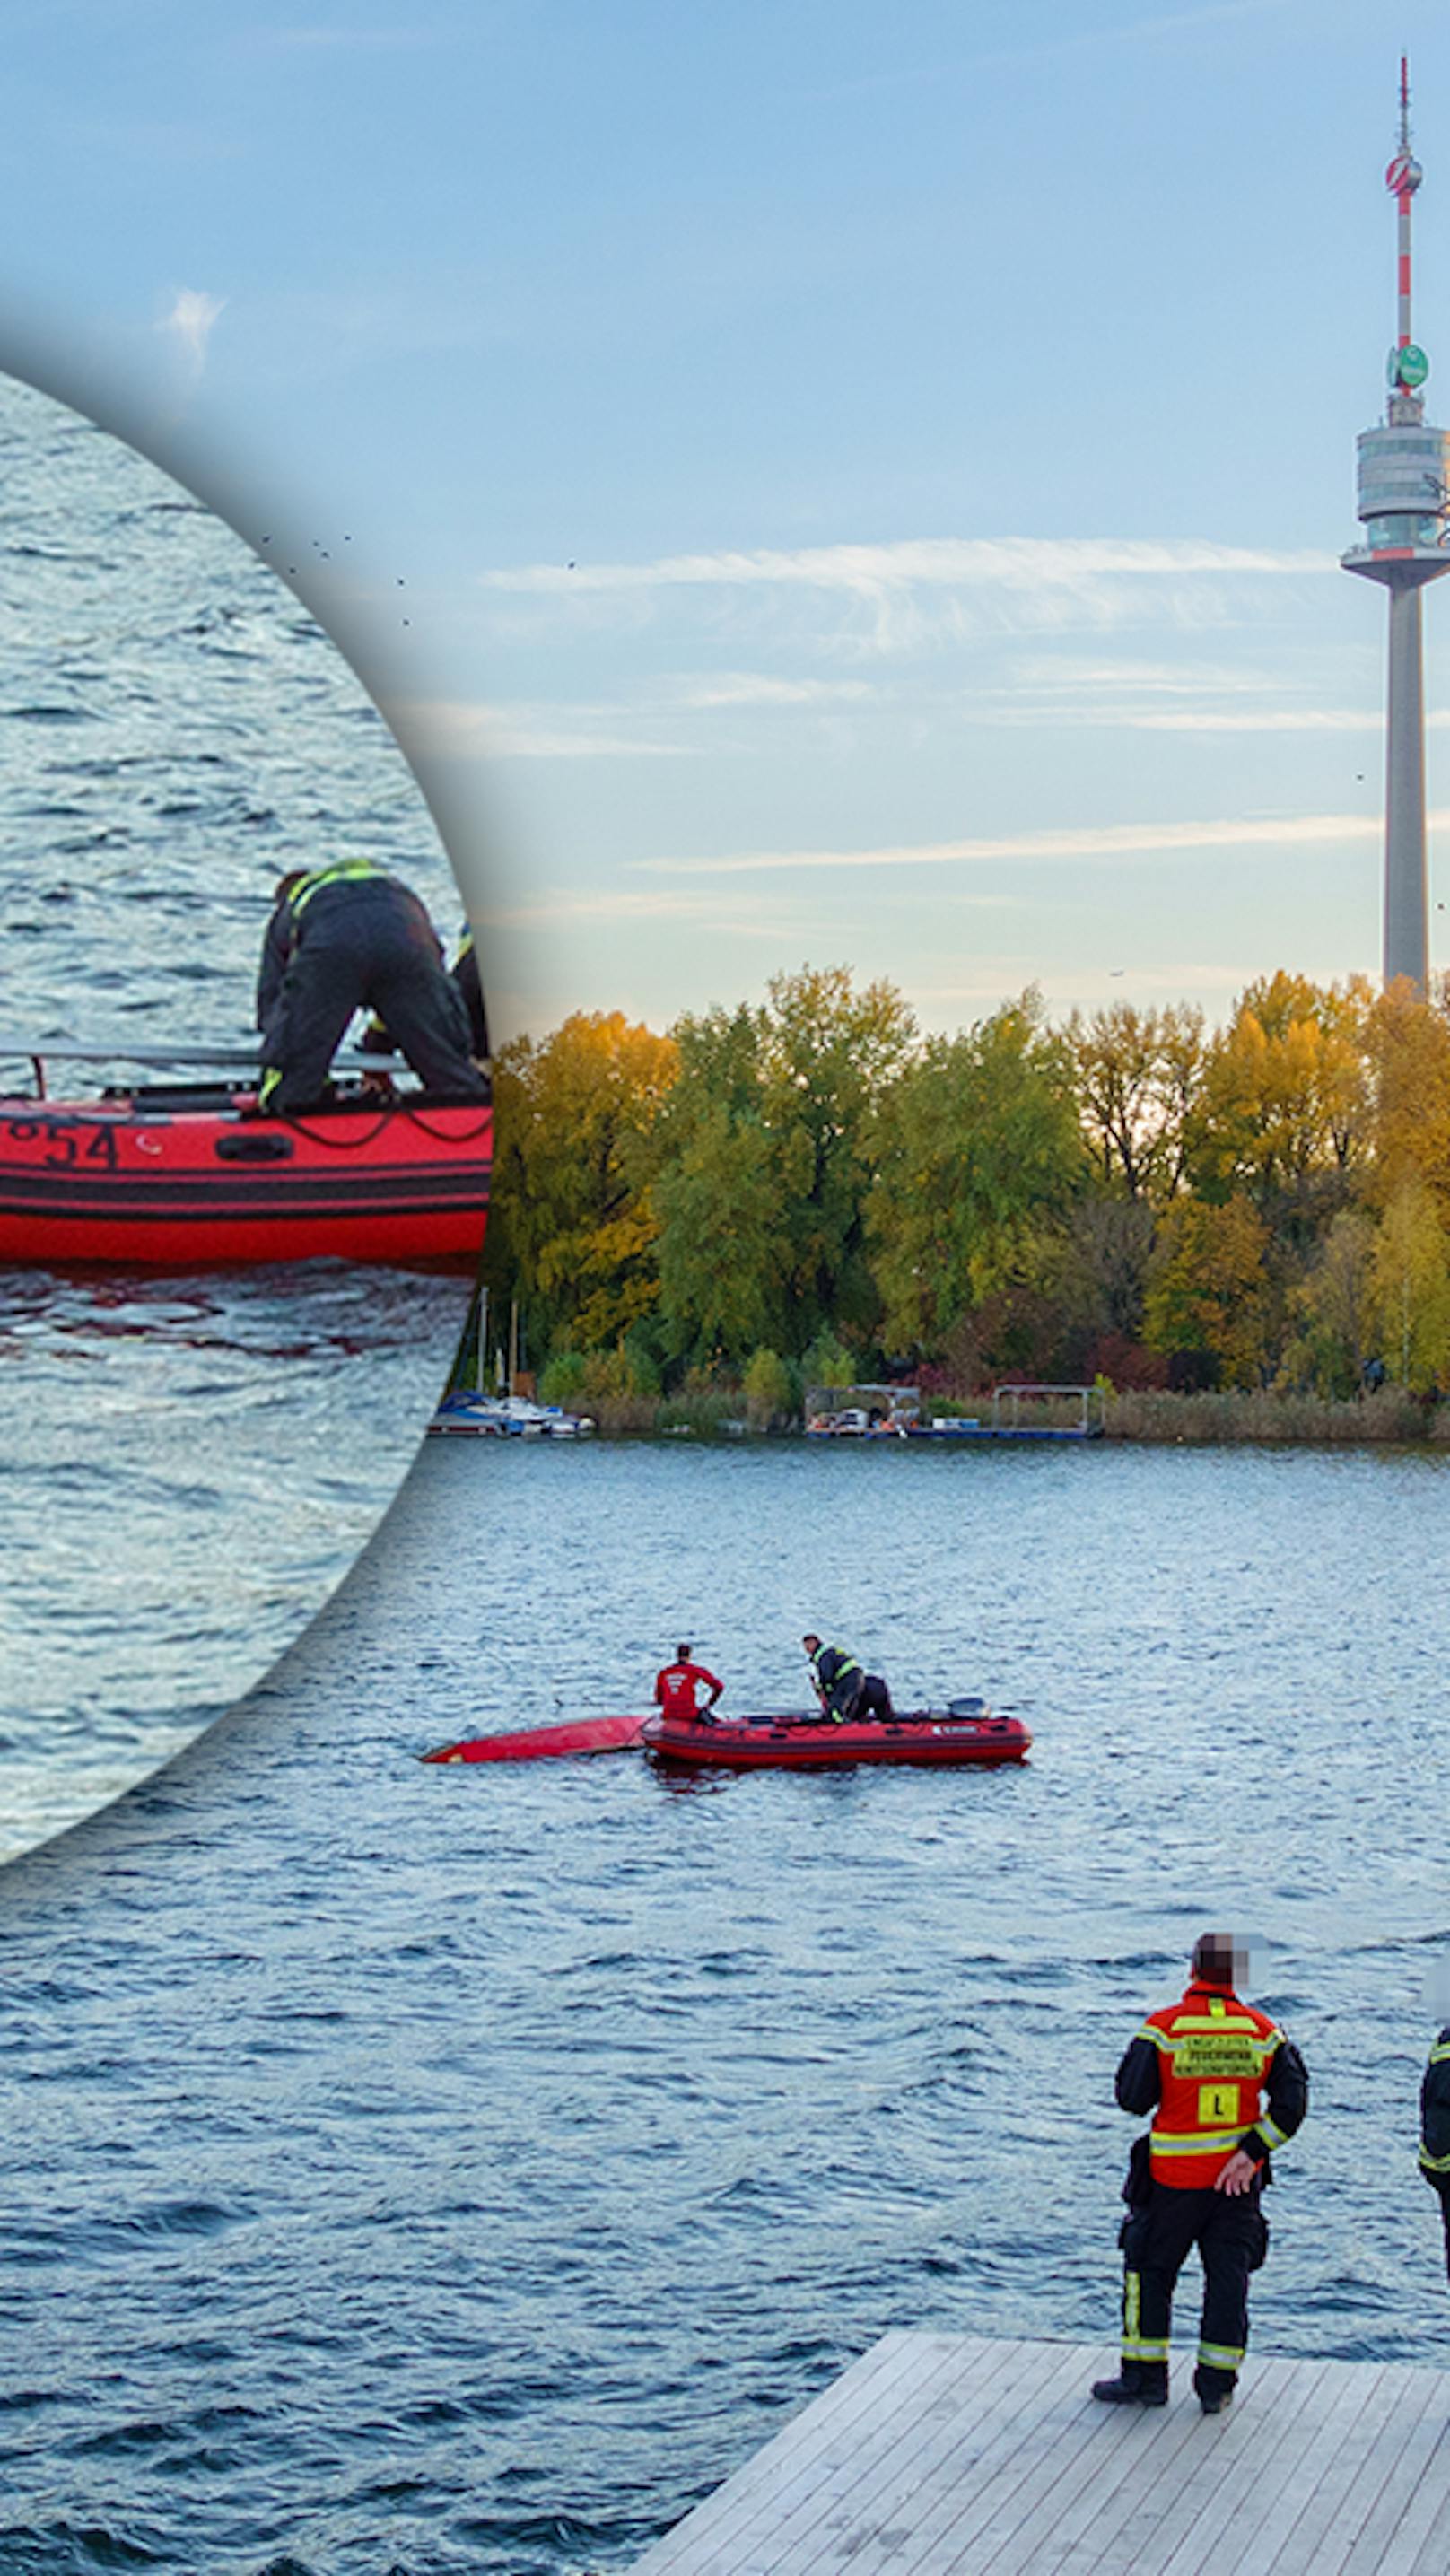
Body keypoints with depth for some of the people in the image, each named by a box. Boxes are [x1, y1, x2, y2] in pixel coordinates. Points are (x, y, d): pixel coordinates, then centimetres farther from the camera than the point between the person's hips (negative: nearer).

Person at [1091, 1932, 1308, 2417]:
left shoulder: (1164, 2028, -11)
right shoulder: (1262, 2032, -2)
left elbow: (1132, 2098, -8)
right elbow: (1292, 2102, -6)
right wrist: (1251, 2151, -8)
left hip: (1174, 2178, -2)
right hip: (1238, 2177, 2)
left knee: (1150, 2269, 11)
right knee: (1229, 2275, 11)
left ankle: (1144, 2377, 13)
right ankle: (1216, 2383, 12)